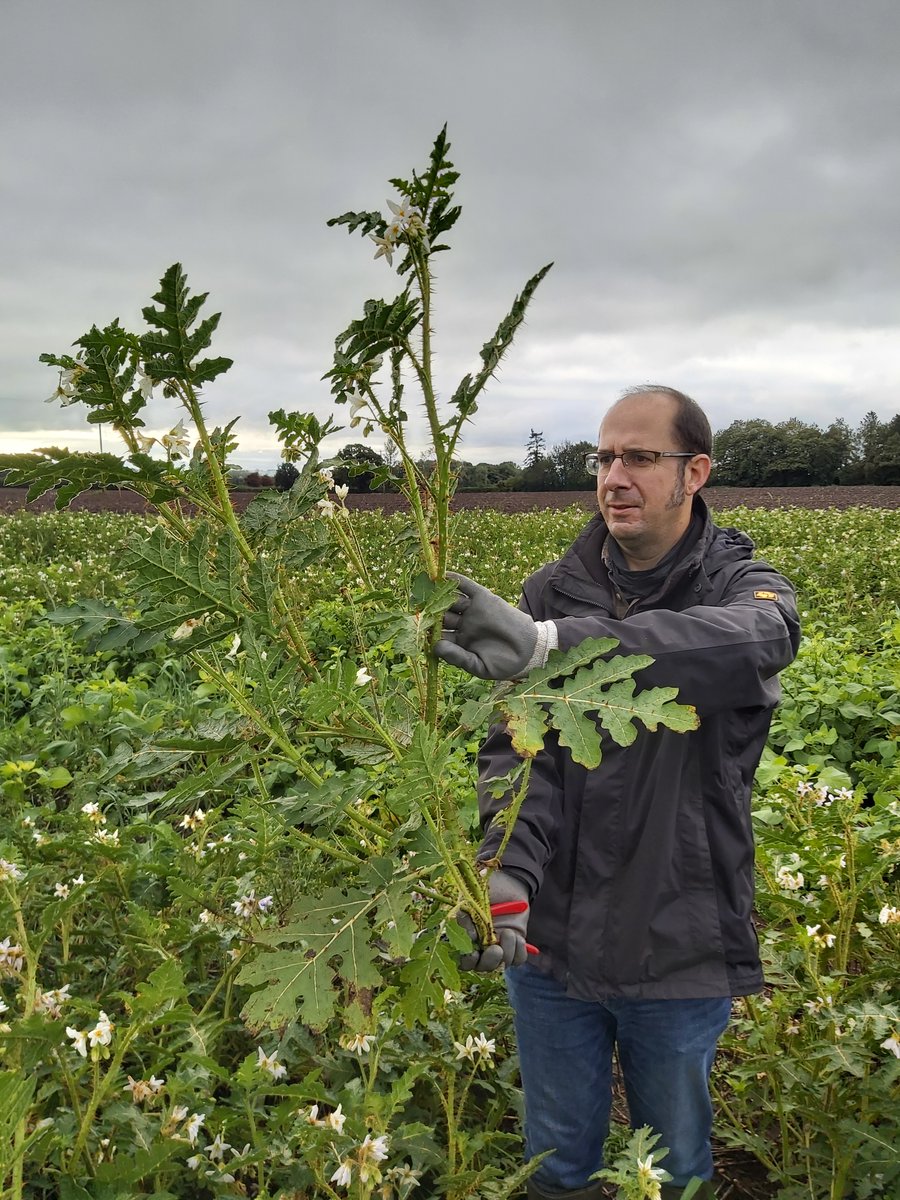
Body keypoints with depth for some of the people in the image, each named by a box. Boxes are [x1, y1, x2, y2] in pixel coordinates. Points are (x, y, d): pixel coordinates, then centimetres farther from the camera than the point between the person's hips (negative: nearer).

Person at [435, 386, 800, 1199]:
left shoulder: (747, 589, -10)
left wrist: (548, 644, -50)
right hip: (553, 941, 2)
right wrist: (507, 873, -30)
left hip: (680, 950, -1)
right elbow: (515, 748, -11)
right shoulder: (553, 590, -3)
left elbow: (743, 644, -35)